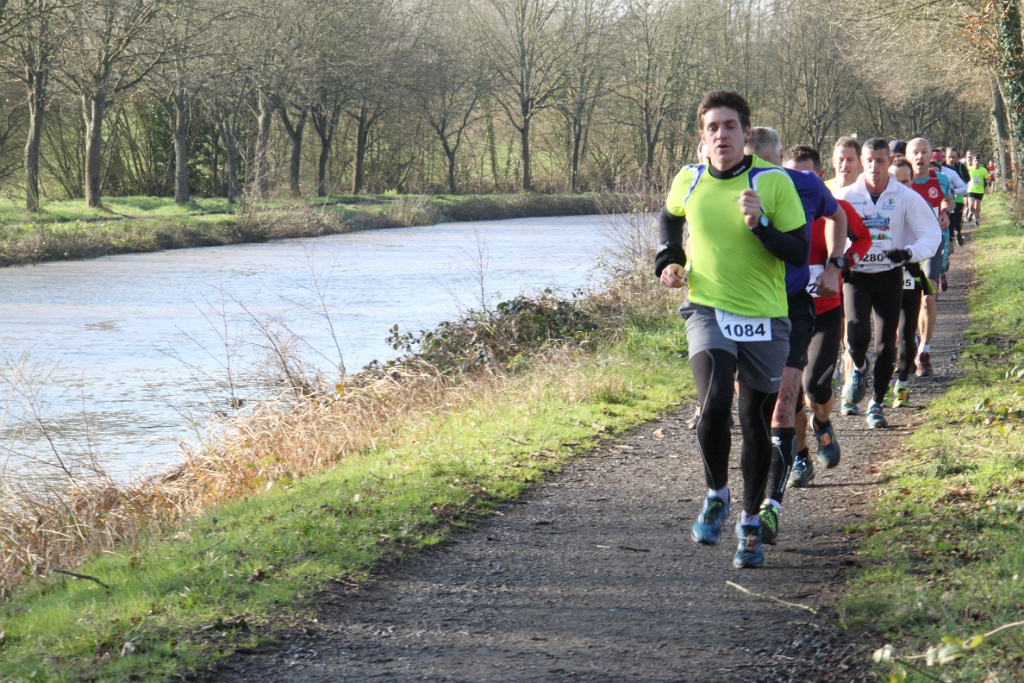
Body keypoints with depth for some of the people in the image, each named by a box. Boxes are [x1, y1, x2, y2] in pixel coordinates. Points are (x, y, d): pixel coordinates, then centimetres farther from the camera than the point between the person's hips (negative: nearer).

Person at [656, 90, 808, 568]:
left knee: (756, 423, 8)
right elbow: (669, 218, 26)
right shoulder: (688, 182, 2)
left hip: (765, 319, 0)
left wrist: (760, 223, -23)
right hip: (708, 311, 0)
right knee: (713, 405, -22)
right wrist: (668, 259, 9)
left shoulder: (774, 182, -6)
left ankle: (751, 522, 26)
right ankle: (716, 495, 4)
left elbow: (798, 254, -9)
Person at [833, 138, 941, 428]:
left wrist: (909, 252, -23)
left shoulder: (907, 197, -5)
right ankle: (859, 369, 16)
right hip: (855, 275, 0)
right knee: (857, 334, -19)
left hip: (889, 276, 0)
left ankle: (877, 404, 19)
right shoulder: (845, 196, -3)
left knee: (886, 344, 2)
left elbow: (932, 234, -4)